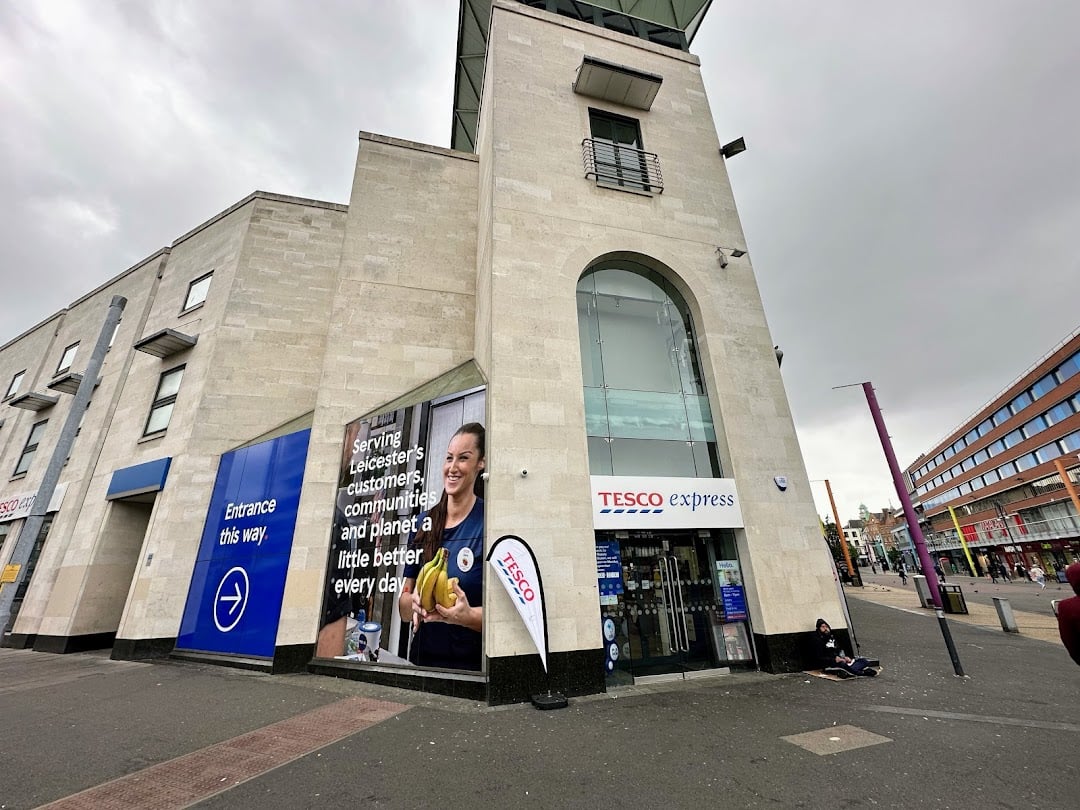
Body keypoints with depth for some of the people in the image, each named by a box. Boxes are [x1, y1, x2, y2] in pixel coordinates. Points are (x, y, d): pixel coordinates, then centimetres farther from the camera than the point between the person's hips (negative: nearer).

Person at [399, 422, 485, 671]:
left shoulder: (488, 522, -17)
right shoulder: (424, 521, -1)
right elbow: (403, 606, 4)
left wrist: (468, 616, -33)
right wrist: (413, 602, -16)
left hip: (468, 666, -4)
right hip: (420, 658, 5)